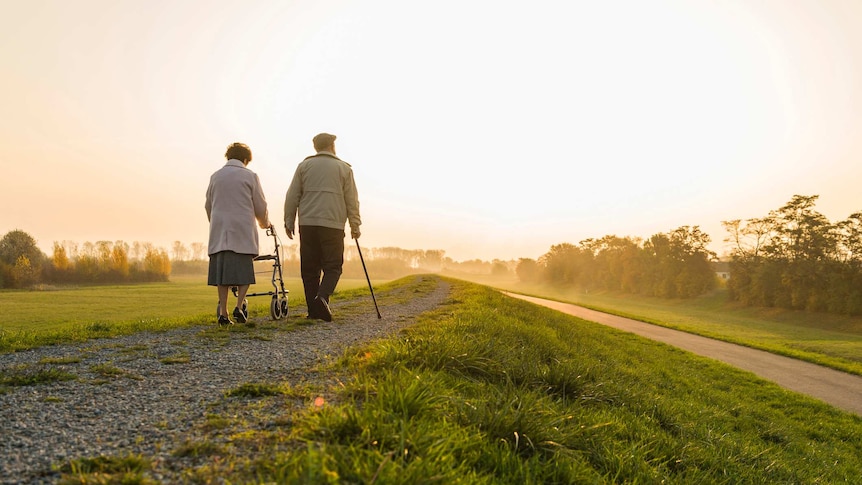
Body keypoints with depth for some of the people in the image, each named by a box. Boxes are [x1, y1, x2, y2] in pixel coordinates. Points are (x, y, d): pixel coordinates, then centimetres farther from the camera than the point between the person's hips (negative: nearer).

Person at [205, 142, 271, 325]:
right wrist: (265, 223, 22)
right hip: (242, 231, -3)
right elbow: (260, 205, 4)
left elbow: (208, 205, 18)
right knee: (244, 270, 3)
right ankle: (239, 306, -11)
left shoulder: (215, 176, 13)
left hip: (219, 232, 4)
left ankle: (223, 313, 1)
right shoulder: (250, 176, 2)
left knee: (222, 271, 3)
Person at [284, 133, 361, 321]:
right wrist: (355, 225, 12)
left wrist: (289, 221, 14)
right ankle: (322, 297, -20)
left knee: (309, 268, 7)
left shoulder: (304, 166, 12)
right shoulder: (344, 168, 9)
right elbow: (352, 200, 6)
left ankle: (313, 310, 5)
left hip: (307, 224, 2)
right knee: (333, 266, 4)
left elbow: (292, 197, 8)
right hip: (333, 224, -2)